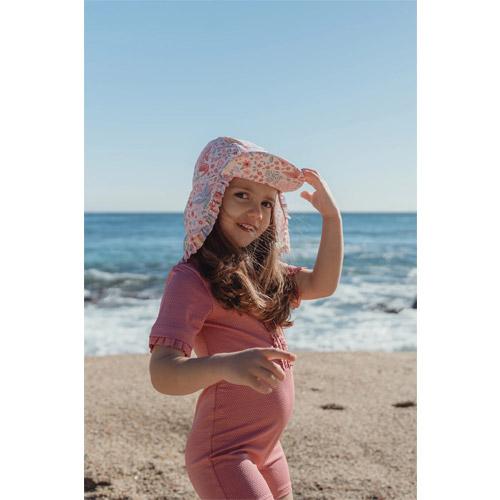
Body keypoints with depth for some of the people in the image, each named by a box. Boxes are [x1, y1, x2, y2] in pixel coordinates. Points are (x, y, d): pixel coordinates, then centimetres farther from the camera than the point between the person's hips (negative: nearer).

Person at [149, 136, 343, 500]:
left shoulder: (259, 272, 8)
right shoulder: (191, 278, -17)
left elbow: (322, 284, 12)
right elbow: (163, 374, -27)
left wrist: (332, 217, 3)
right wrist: (225, 364, -46)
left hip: (268, 450, 9)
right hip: (225, 455, -8)